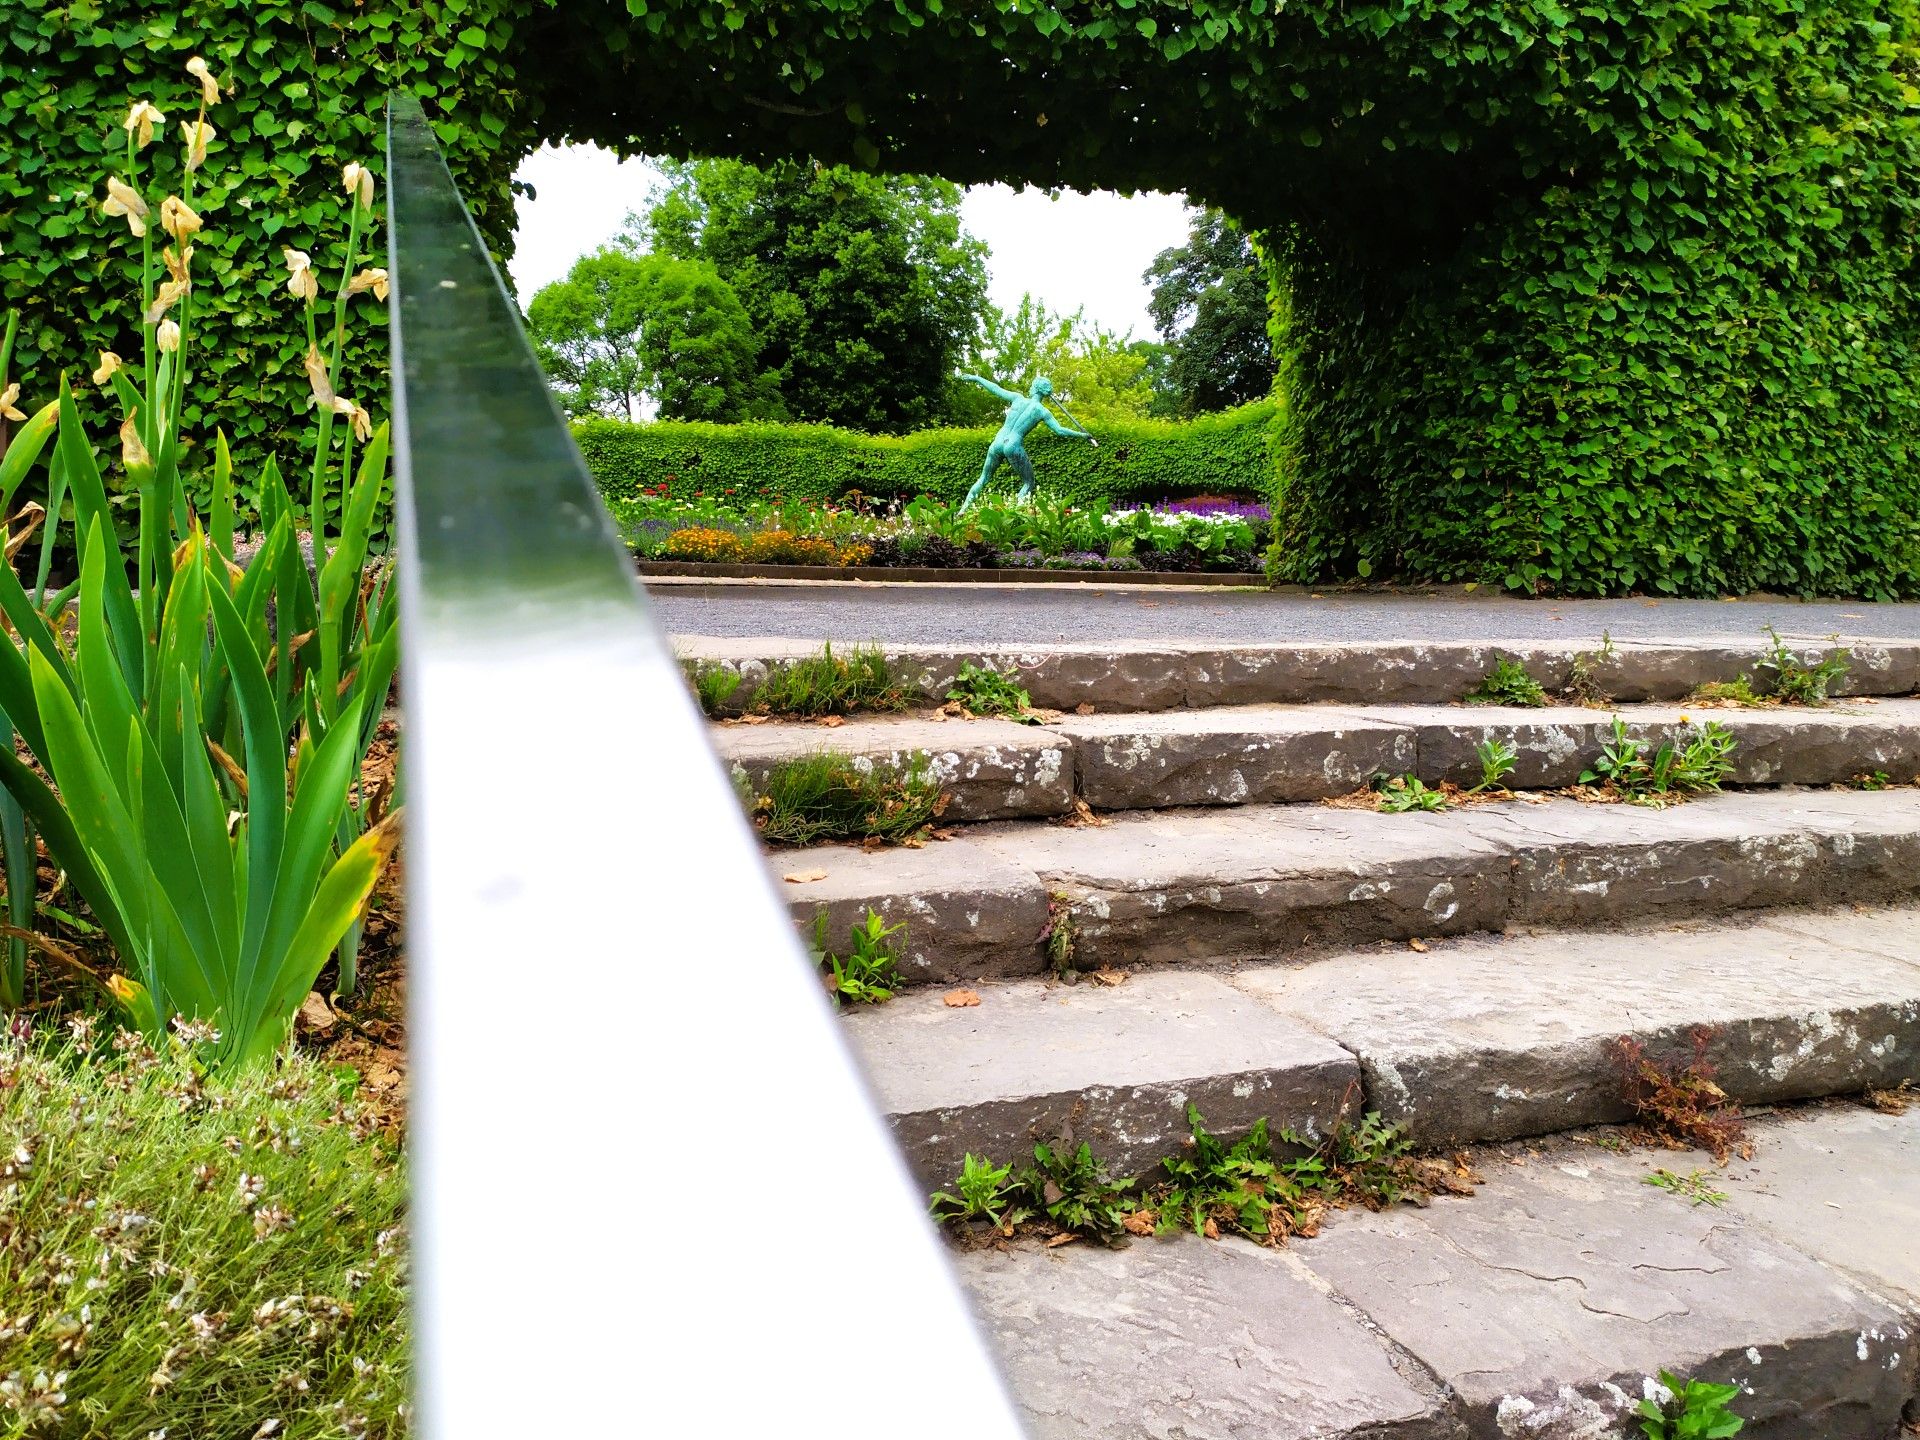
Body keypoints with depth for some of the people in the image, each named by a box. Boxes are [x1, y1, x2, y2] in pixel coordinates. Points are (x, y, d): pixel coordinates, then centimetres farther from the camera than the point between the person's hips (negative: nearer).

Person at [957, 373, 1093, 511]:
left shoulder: (1017, 398, 5)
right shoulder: (1043, 412, -1)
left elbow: (996, 389, 11)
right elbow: (1060, 430, -3)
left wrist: (977, 378, 24)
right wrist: (1081, 435, 8)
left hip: (998, 442, 3)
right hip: (1014, 447, -3)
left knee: (983, 478, 17)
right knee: (1028, 483, 11)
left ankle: (964, 507, 12)